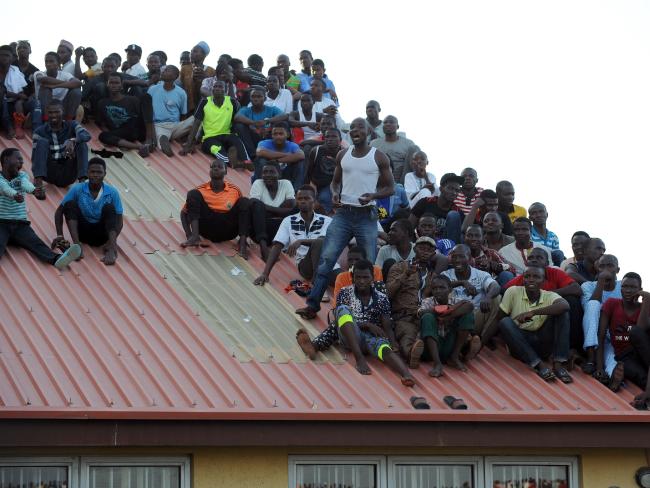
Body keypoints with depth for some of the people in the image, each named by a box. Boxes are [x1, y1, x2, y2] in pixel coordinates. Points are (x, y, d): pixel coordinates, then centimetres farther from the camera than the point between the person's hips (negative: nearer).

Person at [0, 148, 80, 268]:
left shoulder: (22, 175, 14)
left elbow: (25, 184, -12)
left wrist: (33, 190, -39)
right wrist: (15, 195, -49)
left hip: (20, 223, 3)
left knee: (36, 243, -24)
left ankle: (57, 259, -53)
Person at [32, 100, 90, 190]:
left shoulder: (71, 125, 2)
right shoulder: (40, 132, 1)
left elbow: (87, 135, -18)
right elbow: (35, 156, -6)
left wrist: (72, 141, -39)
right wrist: (36, 176, -24)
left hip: (68, 174, 1)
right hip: (50, 174, -1)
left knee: (81, 143, -17)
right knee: (42, 142, -19)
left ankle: (82, 181, -36)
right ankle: (38, 181, -37)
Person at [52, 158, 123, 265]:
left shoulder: (112, 192, -9)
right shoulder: (77, 189, -8)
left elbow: (119, 221, -10)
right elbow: (59, 211, -3)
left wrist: (112, 240, -29)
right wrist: (60, 235, -17)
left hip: (101, 233, -1)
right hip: (83, 231, 1)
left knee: (109, 207, -25)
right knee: (70, 204, -20)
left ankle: (111, 248, -42)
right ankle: (76, 244, -38)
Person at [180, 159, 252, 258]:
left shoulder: (235, 191, 7)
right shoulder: (201, 190, 5)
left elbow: (243, 209, 11)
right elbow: (184, 213, 7)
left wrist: (243, 235, -8)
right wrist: (188, 235, -11)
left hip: (227, 231, 0)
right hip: (207, 228, 0)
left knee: (245, 202, -16)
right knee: (193, 194, -13)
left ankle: (242, 242, -31)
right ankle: (195, 236, -29)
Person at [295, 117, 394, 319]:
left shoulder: (379, 157, -1)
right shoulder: (343, 155, 9)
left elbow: (390, 188, 1)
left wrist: (373, 195, -18)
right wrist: (335, 193, -3)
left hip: (367, 216, -3)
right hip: (343, 213, 3)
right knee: (326, 259, -7)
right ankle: (313, 304, -9)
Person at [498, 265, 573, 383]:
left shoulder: (549, 296, -6)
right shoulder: (513, 292, -6)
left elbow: (565, 305, -28)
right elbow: (500, 318, -3)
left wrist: (533, 312, -34)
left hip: (542, 344, 1)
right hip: (519, 344, -1)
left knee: (562, 313, -16)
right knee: (505, 322, -28)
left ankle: (558, 364, -23)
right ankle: (540, 365, -32)